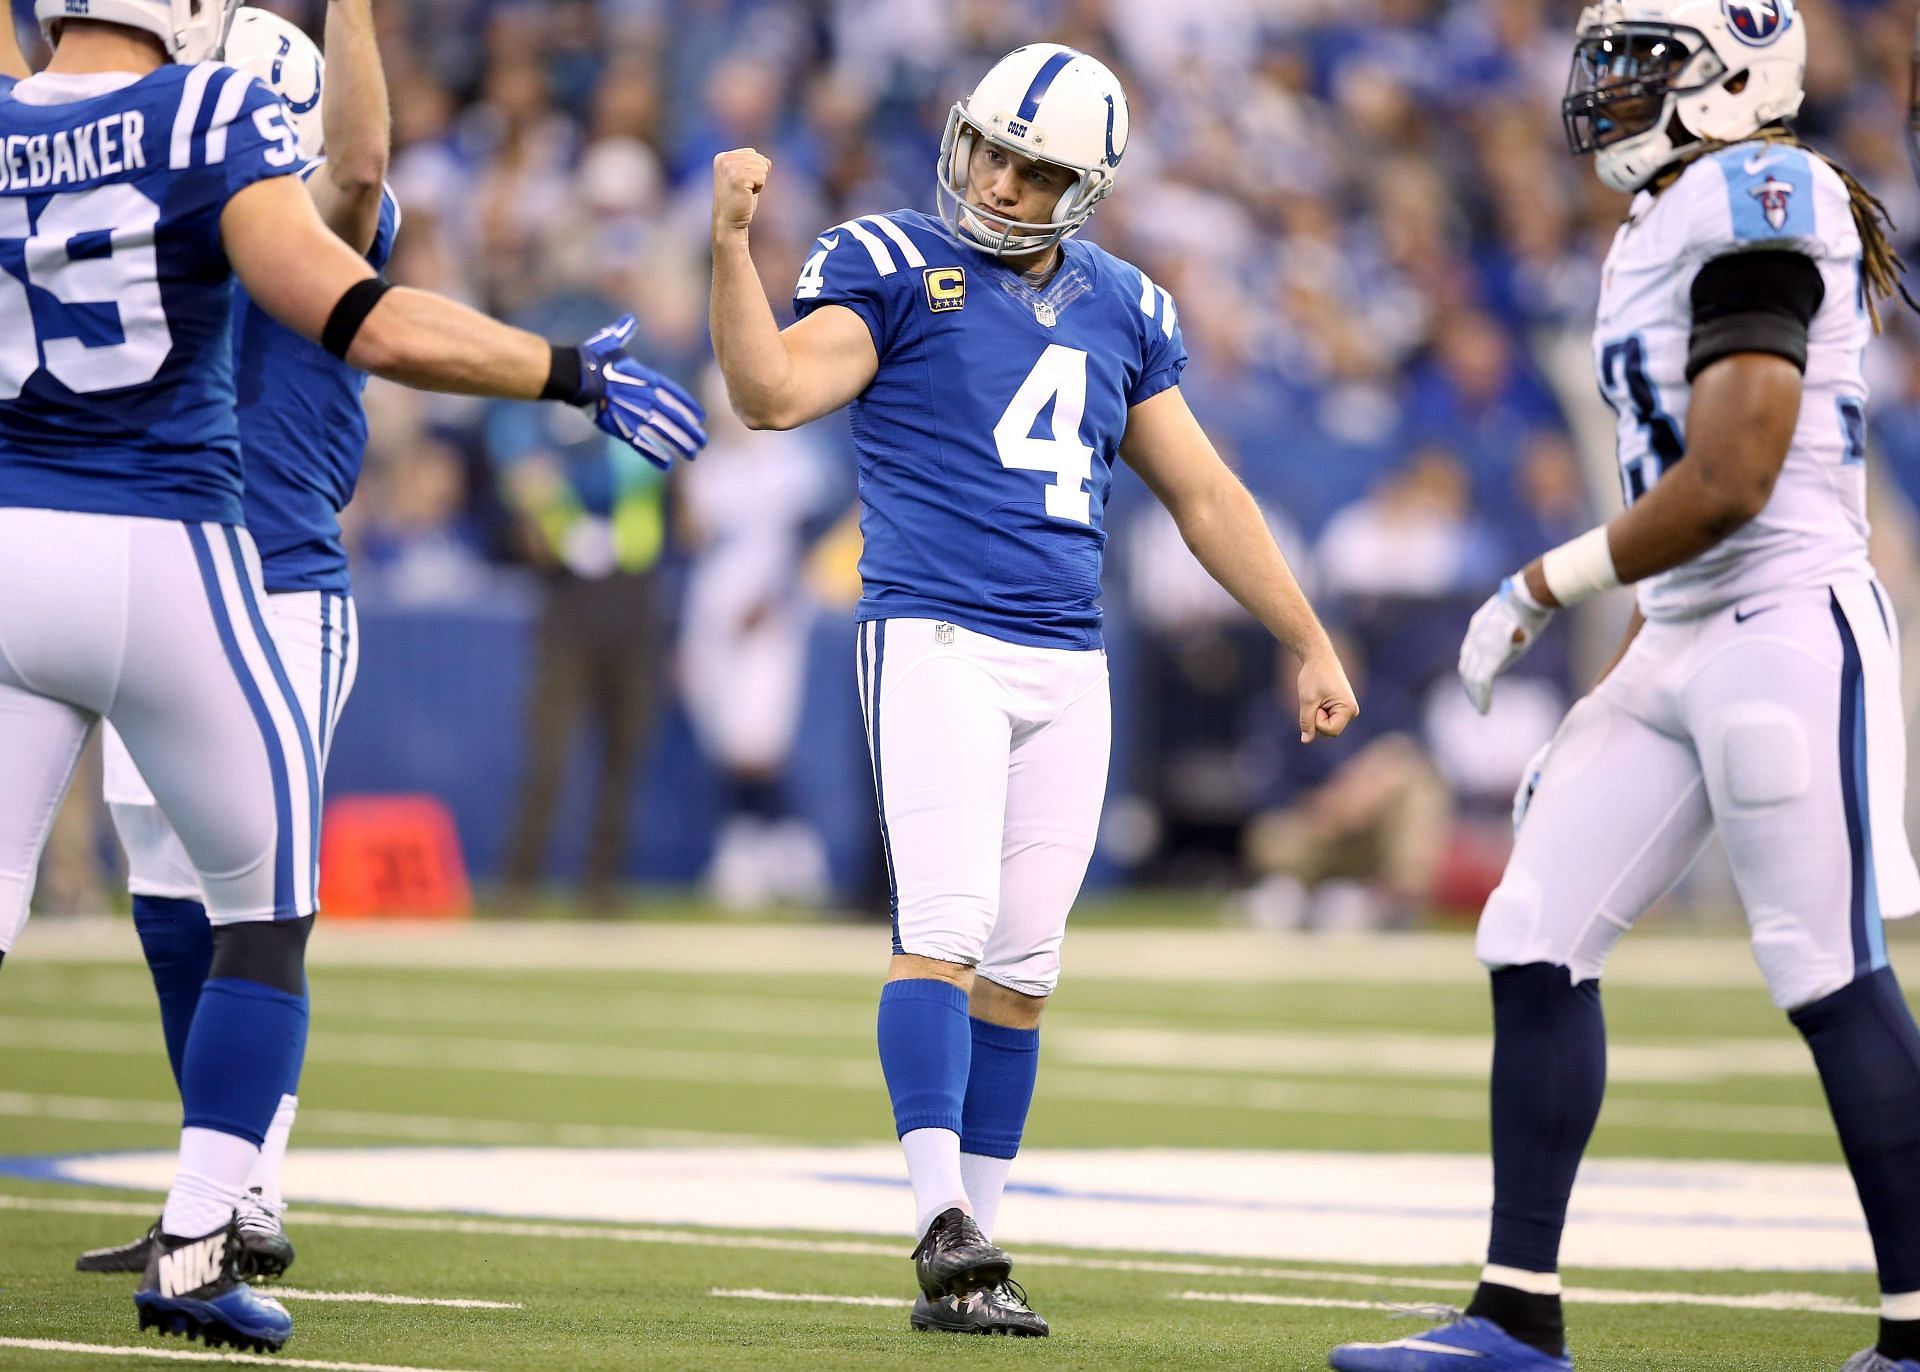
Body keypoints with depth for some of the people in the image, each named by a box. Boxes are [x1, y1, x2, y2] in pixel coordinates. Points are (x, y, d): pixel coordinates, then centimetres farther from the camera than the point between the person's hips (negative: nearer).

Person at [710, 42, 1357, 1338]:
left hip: (1066, 665, 5)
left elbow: (1206, 496, 21)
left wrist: (1313, 645, 20)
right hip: (933, 637, -5)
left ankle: (970, 1263, 7)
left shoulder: (1121, 310, 16)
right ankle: (942, 1219, -22)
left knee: (1021, 966, 3)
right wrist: (733, 244, -25)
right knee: (946, 927, -18)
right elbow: (774, 391, -14)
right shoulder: (892, 265, 2)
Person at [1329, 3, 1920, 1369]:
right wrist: (1615, 687, 22)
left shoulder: (1756, 200, -13)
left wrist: (1544, 588, -11)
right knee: (1537, 947, 4)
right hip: (1685, 645, 10)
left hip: (1786, 638, -10)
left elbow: (1726, 488, -19)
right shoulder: (1674, 226, 17)